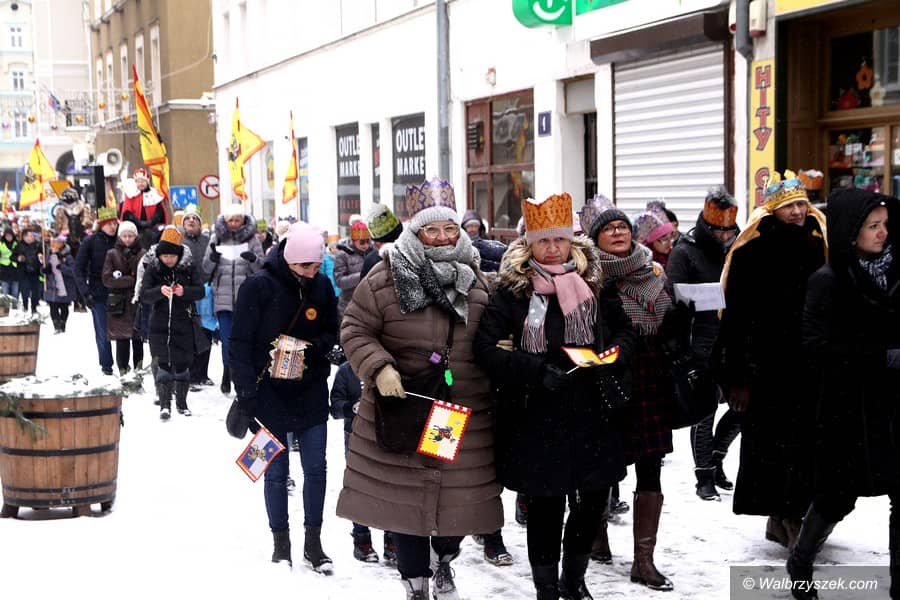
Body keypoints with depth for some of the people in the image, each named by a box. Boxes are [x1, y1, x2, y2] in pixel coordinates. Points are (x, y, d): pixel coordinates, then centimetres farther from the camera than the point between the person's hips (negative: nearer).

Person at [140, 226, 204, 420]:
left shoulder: (187, 268, 1)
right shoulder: (152, 269, -1)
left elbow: (200, 291, -3)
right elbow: (144, 295, -8)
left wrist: (184, 291, -23)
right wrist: (160, 291, -28)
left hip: (183, 325, 1)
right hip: (160, 326, -1)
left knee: (183, 364, 7)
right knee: (164, 365, -7)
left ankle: (181, 403, 21)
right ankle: (165, 405, -5)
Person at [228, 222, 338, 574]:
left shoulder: (322, 285, 0)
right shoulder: (258, 286, -12)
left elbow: (332, 332, 11)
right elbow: (240, 343, -10)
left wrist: (316, 348, -12)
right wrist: (246, 392, -15)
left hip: (311, 392, 3)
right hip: (270, 392, -3)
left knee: (315, 468, 4)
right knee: (276, 472, 5)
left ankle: (313, 542, 16)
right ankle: (281, 543, 18)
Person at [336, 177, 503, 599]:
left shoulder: (474, 279, 8)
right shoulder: (385, 278, -7)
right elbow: (355, 330, -5)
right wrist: (379, 368, -19)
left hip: (465, 417, 3)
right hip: (401, 410, -3)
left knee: (459, 498, 7)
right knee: (405, 500, 6)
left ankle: (445, 561, 38)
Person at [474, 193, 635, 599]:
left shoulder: (594, 283, 7)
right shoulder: (511, 289, -4)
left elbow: (625, 332, 15)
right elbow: (486, 346, -11)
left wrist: (612, 356, -7)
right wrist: (536, 371, -20)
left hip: (590, 413, 4)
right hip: (535, 417, -4)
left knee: (594, 497, 11)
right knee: (545, 505, 2)